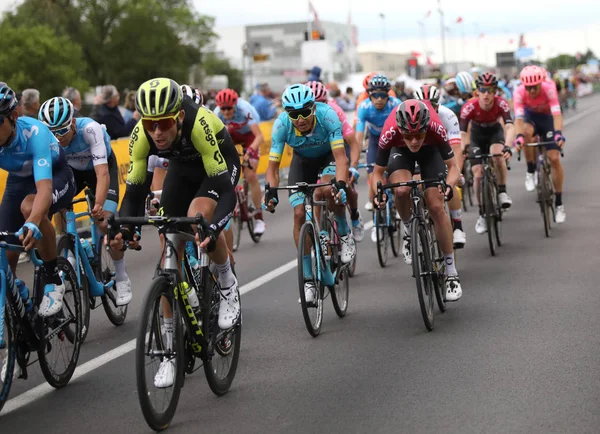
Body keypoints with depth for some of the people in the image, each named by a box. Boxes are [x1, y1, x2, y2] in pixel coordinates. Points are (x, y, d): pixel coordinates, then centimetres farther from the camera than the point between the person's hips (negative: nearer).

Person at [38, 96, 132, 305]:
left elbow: (102, 173, -44)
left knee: (106, 223, -18)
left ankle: (122, 279, 1)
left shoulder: (90, 129, -39)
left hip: (102, 167, -3)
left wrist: (99, 206, -57)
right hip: (72, 170, 3)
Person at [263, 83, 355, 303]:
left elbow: (340, 157, -39)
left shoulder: (327, 115, -36)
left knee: (331, 192, -34)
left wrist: (341, 184, -56)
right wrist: (271, 191, -45)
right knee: (299, 214, -11)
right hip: (303, 159, 2)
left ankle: (344, 234, -4)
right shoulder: (281, 125, -31)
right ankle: (308, 280, -3)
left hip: (330, 154, -2)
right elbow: (273, 166, -26)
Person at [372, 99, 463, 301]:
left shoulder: (436, 128, -39)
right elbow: (378, 171, -21)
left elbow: (453, 166, -26)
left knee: (436, 207, -13)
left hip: (430, 149, 0)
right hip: (400, 151, 0)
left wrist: (449, 185, -46)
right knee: (401, 190, -32)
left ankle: (451, 273, -2)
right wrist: (377, 193, -40)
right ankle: (409, 231, 1)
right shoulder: (390, 133, -37)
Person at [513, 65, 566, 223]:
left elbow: (557, 113, -41)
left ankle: (559, 204, 1)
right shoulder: (519, 92, -30)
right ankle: (531, 172, -16)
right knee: (527, 132, -37)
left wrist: (558, 133, -58)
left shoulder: (549, 88, -32)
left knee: (554, 159, -11)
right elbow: (519, 118, -37)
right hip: (530, 116, 0)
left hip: (547, 118, 0)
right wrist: (519, 136, -56)